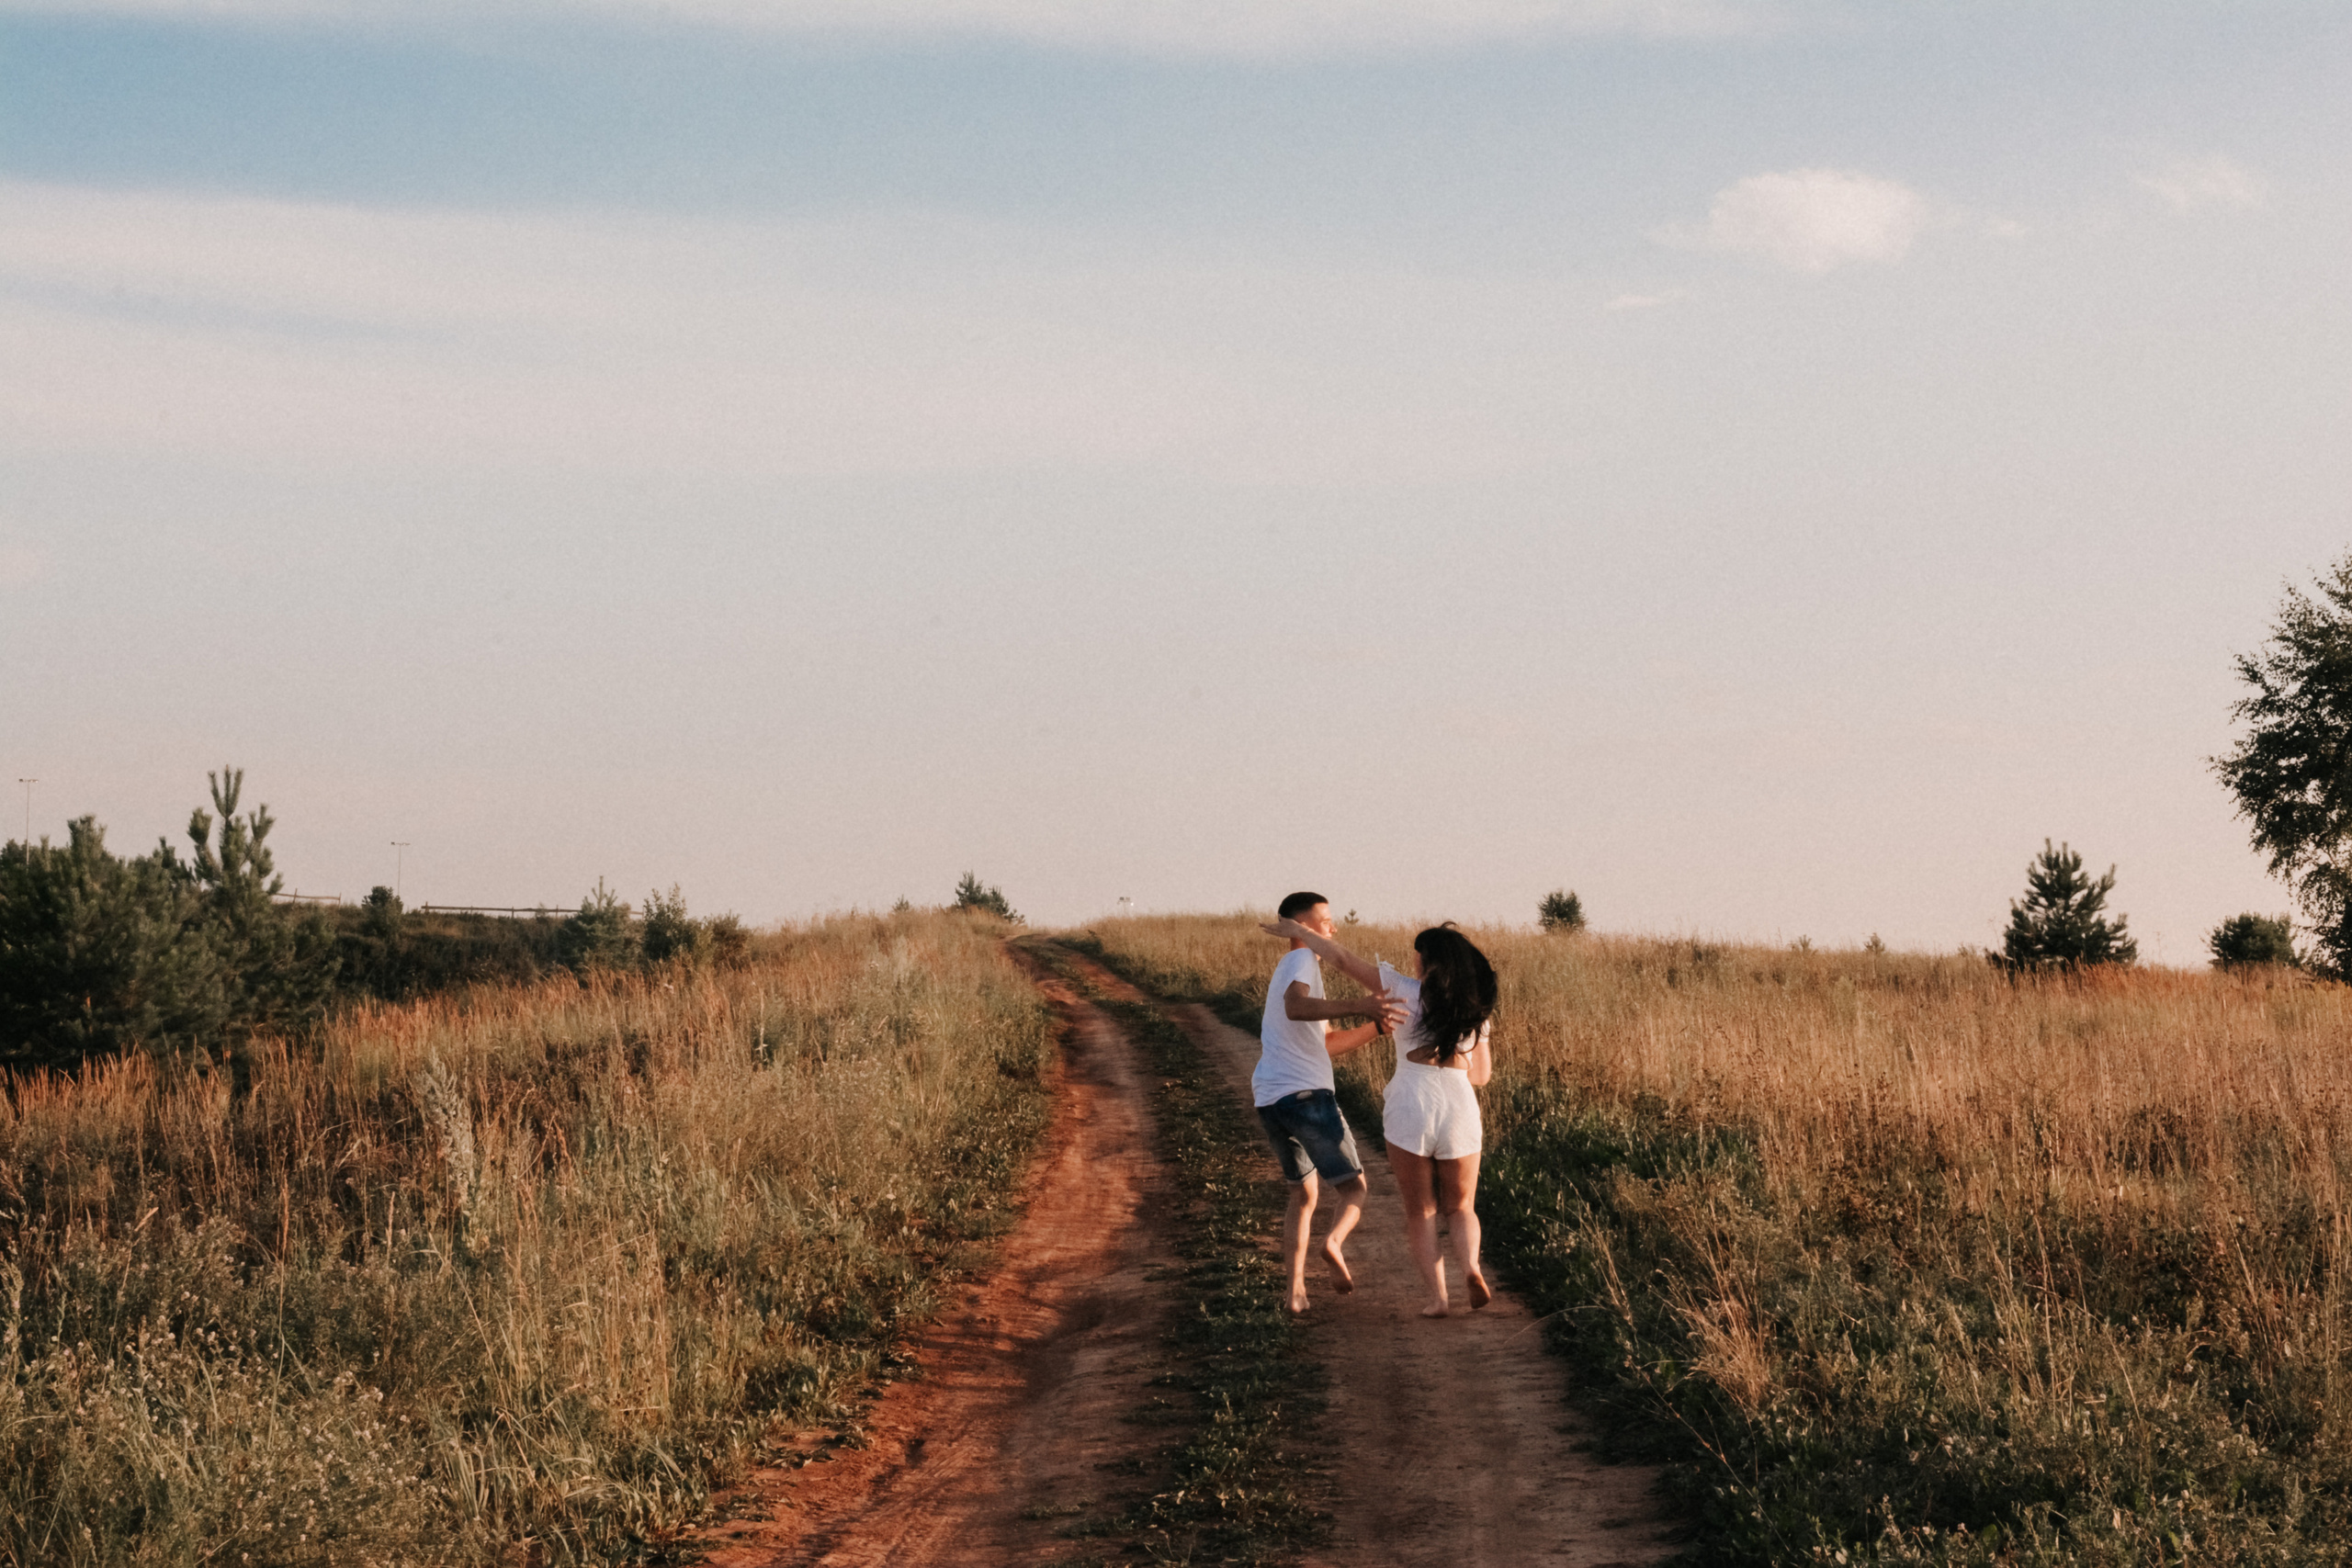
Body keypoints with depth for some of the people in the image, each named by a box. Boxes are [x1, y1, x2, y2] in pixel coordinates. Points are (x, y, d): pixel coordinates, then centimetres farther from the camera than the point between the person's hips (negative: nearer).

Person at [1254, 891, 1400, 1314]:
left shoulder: (1284, 973, 26)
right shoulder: (1302, 961, -5)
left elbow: (1326, 1044, 26)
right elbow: (1296, 1008, -29)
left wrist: (1378, 1025, 20)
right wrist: (1357, 1006, -40)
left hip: (1269, 1101, 8)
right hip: (1306, 1094, -8)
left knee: (1303, 1193, 20)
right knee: (1354, 1188, 1)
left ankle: (1295, 1289, 7)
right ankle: (1334, 1242, -29)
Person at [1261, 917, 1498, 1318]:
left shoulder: (1407, 991, 0)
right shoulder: (1478, 1010, 9)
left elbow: (1343, 959, 0)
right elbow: (1482, 1075, 13)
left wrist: (1301, 933, 12)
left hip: (1410, 1114, -2)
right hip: (1459, 1115, 2)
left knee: (1420, 1212, 13)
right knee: (1460, 1210, 18)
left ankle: (1437, 1297, 1)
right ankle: (1471, 1267, -11)